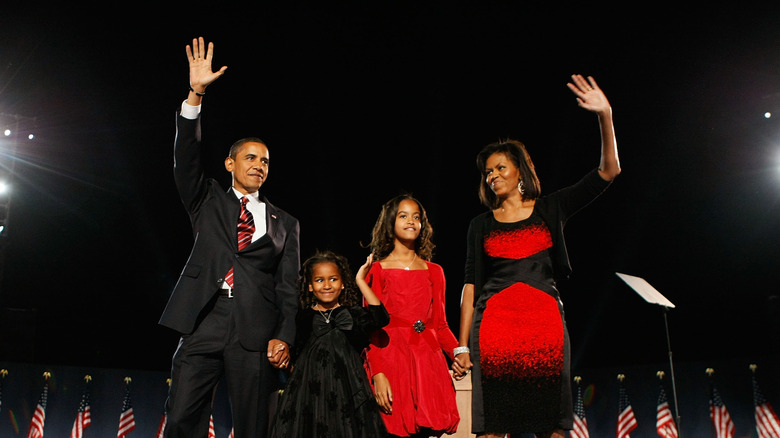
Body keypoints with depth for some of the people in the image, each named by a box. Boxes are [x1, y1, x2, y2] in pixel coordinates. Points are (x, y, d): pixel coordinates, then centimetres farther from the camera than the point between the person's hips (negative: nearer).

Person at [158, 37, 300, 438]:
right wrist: (195, 94, -9)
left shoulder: (284, 224, 16)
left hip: (256, 334, 0)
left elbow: (288, 286, 9)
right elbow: (186, 157, 1)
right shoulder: (208, 202, 17)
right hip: (204, 325, 0)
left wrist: (284, 337, -4)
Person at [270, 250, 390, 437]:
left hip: (345, 387, -1)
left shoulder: (353, 314, 3)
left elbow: (380, 318, -17)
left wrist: (360, 281, -14)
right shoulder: (303, 318, 6)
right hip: (309, 387, 1)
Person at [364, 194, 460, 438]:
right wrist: (378, 374, -14)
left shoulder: (434, 271, 14)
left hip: (428, 358, 3)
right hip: (391, 357, -3)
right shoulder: (378, 270, 4)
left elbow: (440, 324, 12)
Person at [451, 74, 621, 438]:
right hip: (494, 322, 0)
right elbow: (471, 286, 11)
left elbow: (609, 171, 7)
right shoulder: (481, 225, 15)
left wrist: (605, 116, -5)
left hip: (545, 319, 0)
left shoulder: (550, 209, 13)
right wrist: (463, 346, 4)